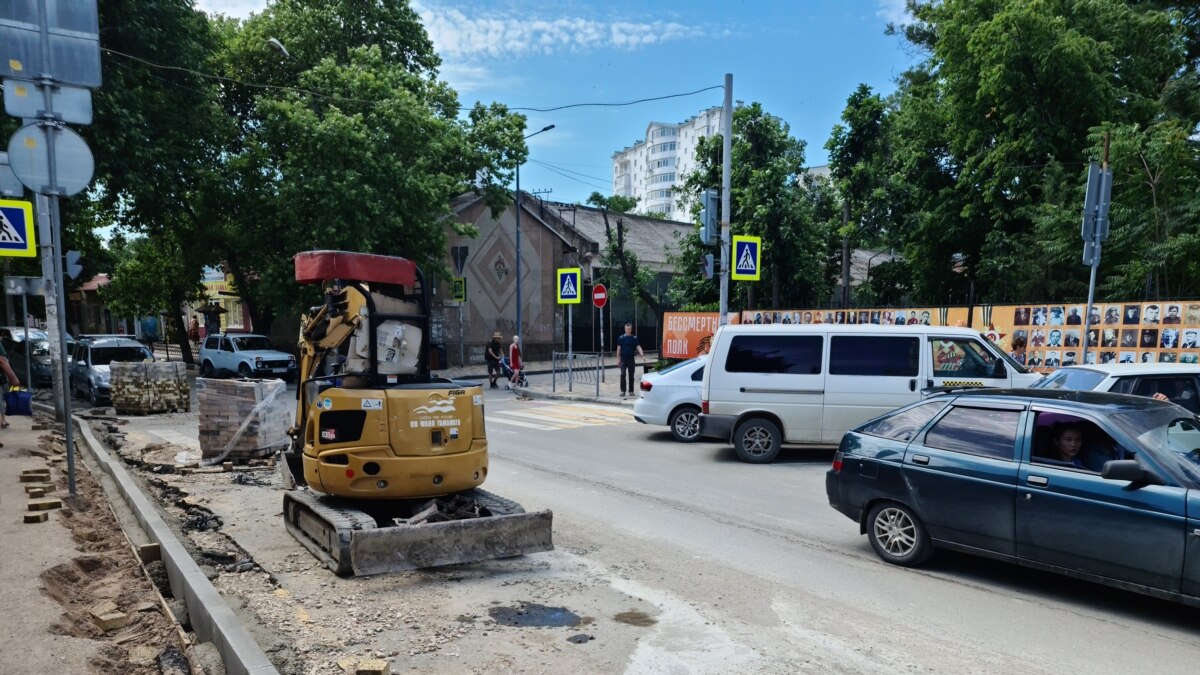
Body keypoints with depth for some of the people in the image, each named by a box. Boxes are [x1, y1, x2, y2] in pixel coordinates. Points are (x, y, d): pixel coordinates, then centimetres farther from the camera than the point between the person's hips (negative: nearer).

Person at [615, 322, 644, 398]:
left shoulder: (634, 338, 3)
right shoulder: (621, 338, 0)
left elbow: (638, 347, -5)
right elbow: (618, 349, 1)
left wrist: (642, 354, -22)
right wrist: (618, 359, -3)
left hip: (631, 358, 2)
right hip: (623, 358, -2)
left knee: (631, 375, 7)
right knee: (623, 374, -10)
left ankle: (631, 391, 16)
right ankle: (623, 391, -6)